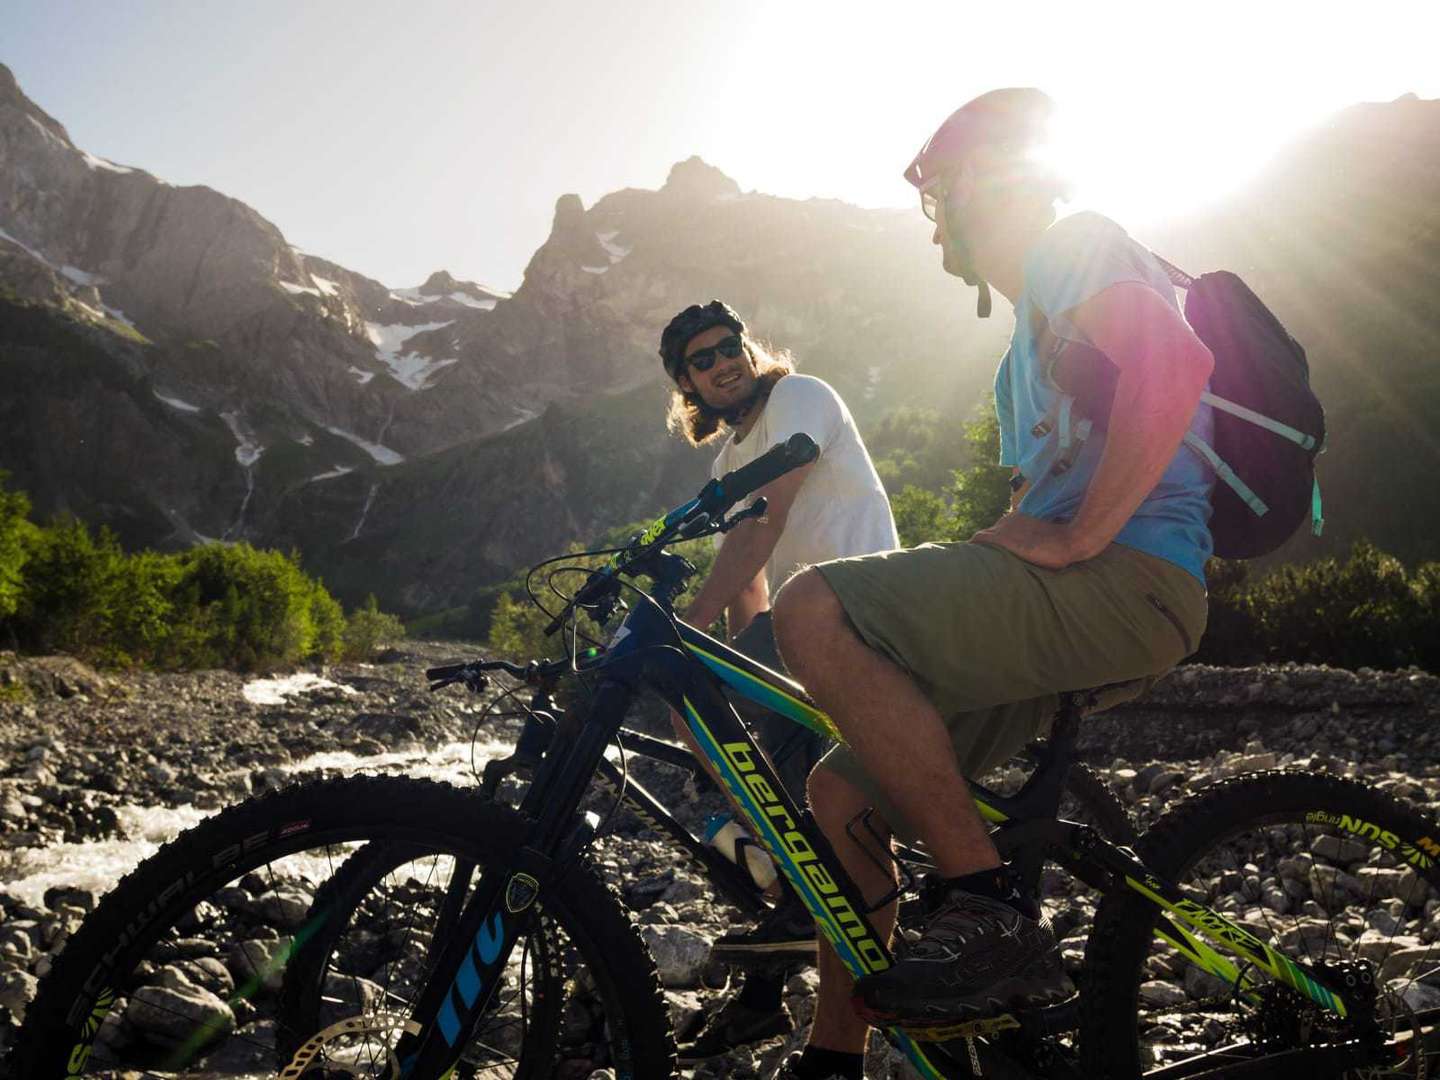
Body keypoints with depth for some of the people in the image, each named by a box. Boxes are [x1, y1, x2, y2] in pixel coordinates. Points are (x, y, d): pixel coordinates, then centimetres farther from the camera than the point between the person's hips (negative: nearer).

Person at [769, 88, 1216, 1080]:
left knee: (813, 610, -26)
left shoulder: (1077, 246, 1)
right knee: (842, 791, 5)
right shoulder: (1033, 330, 31)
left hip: (1127, 579, -10)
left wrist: (1074, 539, -19)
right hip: (1068, 605, 10)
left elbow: (1173, 361, -21)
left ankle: (989, 914, -23)